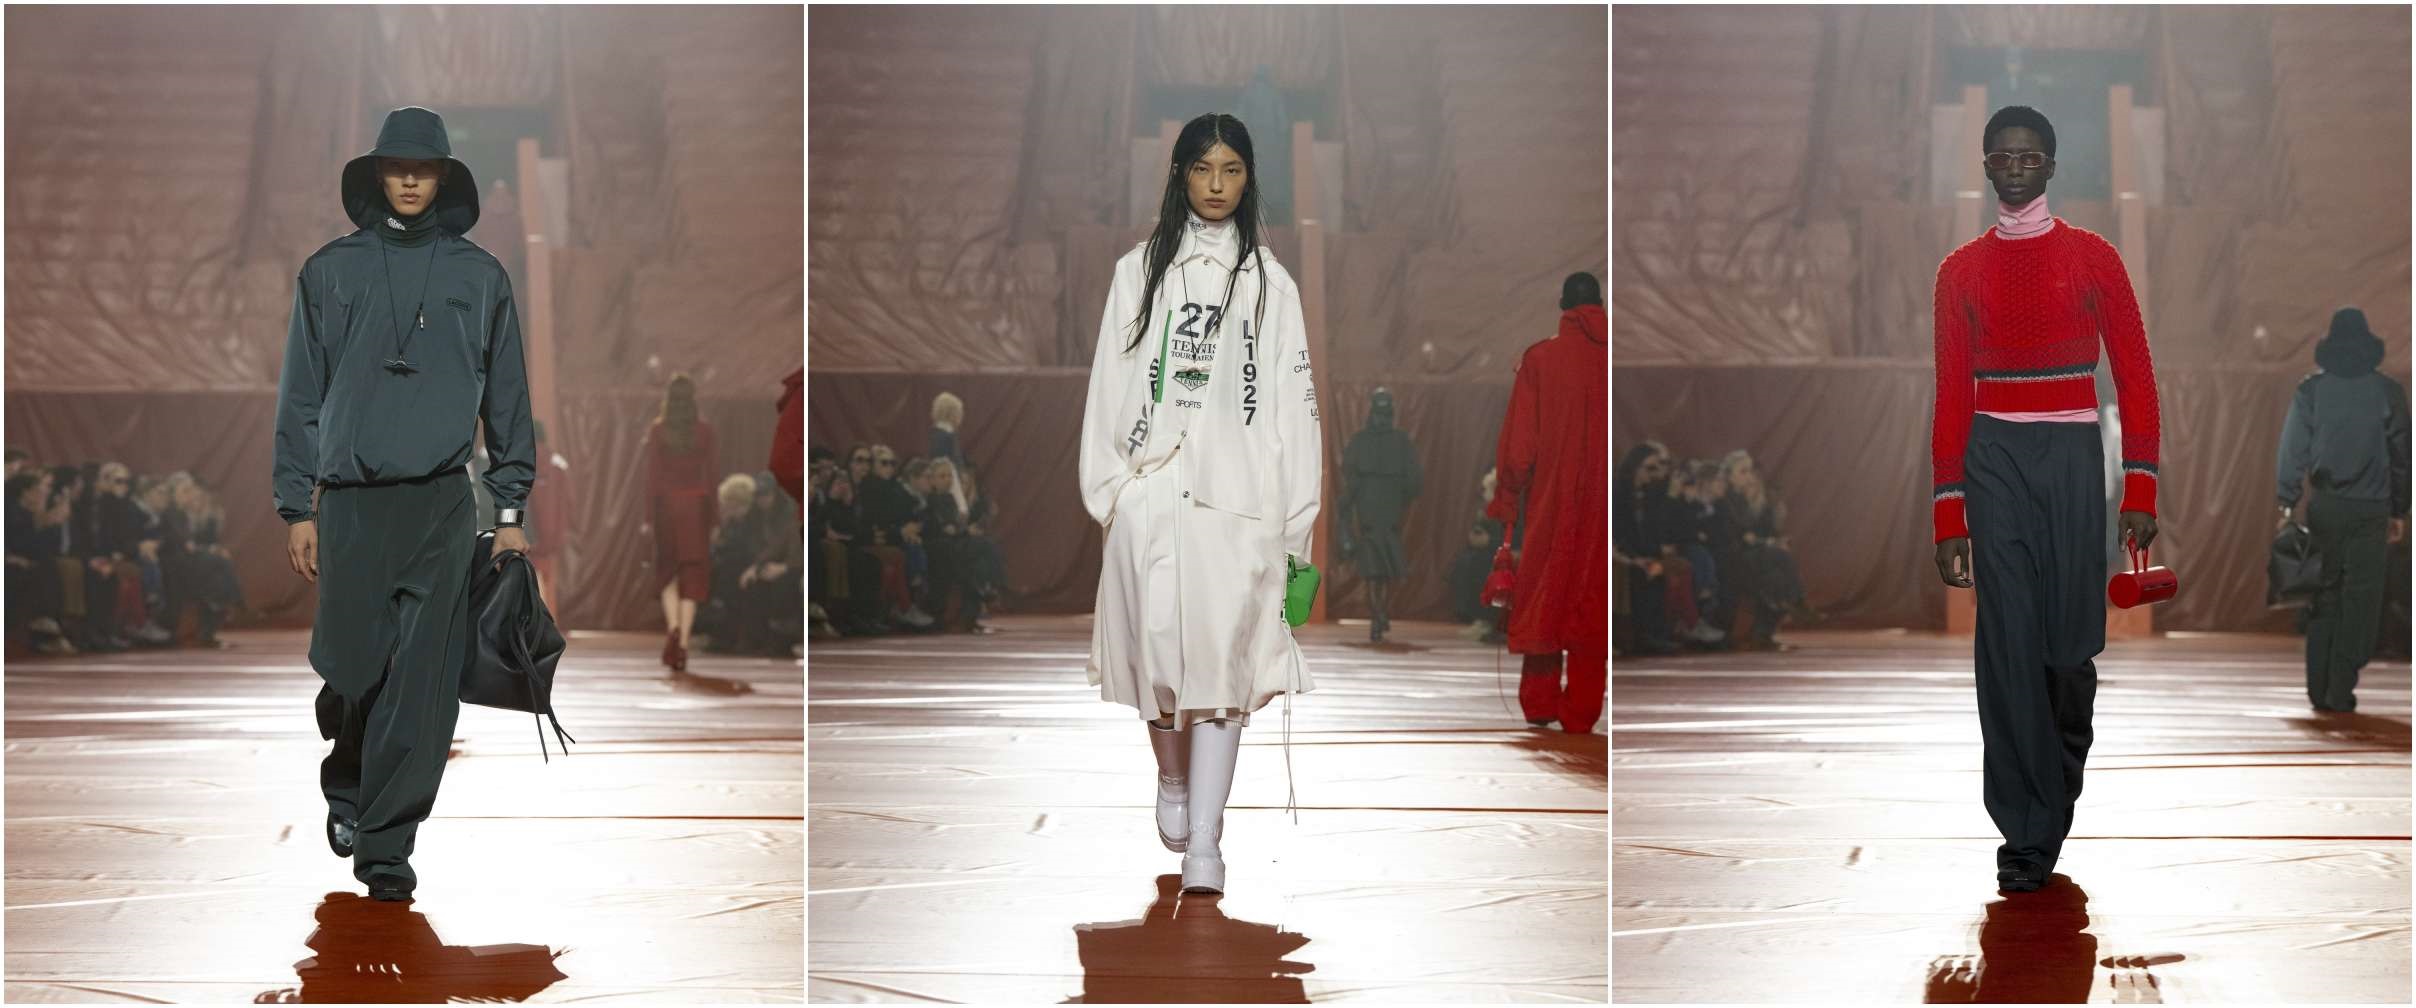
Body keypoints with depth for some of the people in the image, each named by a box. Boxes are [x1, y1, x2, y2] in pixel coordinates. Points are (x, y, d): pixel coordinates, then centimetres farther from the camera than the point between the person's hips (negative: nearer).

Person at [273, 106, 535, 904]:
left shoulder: (479, 277, 9)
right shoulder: (331, 272, 7)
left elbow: (507, 397, 12)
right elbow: (301, 396, 8)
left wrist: (510, 511, 8)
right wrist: (297, 509, 3)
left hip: (443, 506, 0)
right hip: (352, 501, 0)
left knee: (422, 686, -5)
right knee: (353, 668, 2)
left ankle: (386, 840, 3)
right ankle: (345, 789, 31)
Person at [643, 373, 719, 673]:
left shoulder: (657, 431, -3)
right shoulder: (705, 431, -1)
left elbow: (652, 476, -4)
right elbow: (710, 475, 1)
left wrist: (648, 517, 0)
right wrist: (712, 518, 7)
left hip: (667, 504, 0)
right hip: (696, 505, 0)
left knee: (667, 570, 13)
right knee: (693, 572, 3)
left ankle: (673, 626, -11)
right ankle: (683, 643, -2)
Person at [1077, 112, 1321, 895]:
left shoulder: (1270, 282, 9)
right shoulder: (1139, 270, 10)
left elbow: (1294, 400, 6)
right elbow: (1110, 383, 7)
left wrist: (1295, 521, 0)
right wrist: (1106, 485, -2)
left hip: (1238, 498, -1)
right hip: (1152, 490, 1)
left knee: (1221, 661, -6)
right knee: (1158, 648, 5)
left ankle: (1204, 841, -8)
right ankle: (1173, 781, 33)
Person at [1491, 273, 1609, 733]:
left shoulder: (1539, 359, -6)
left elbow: (1518, 442, -5)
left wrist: (1506, 499, 4)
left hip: (1550, 505, -1)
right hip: (1603, 507, 1)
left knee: (1543, 597, 11)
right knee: (1591, 605, 5)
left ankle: (1539, 704, 13)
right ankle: (1580, 714, 4)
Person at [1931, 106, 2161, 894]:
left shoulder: (2093, 258, 4)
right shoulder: (1962, 270, 7)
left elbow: (2134, 377, 4)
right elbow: (1952, 393, 7)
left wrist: (2140, 491, -3)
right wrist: (1948, 512, 4)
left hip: (2073, 458, 0)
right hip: (1994, 460, 0)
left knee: (2072, 635, 0)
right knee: (2007, 641, -5)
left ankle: (2063, 768, 29)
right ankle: (2027, 832, -2)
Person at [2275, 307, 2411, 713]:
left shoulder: (2311, 390, -1)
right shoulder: (2388, 392, -2)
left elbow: (2292, 450, -4)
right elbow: (2401, 454, 2)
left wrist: (2287, 504, 1)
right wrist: (2399, 510, 10)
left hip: (2325, 507, 1)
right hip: (2370, 510, -1)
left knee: (2325, 593, 11)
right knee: (2360, 598, 3)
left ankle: (2320, 690, 9)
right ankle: (2340, 691, -1)